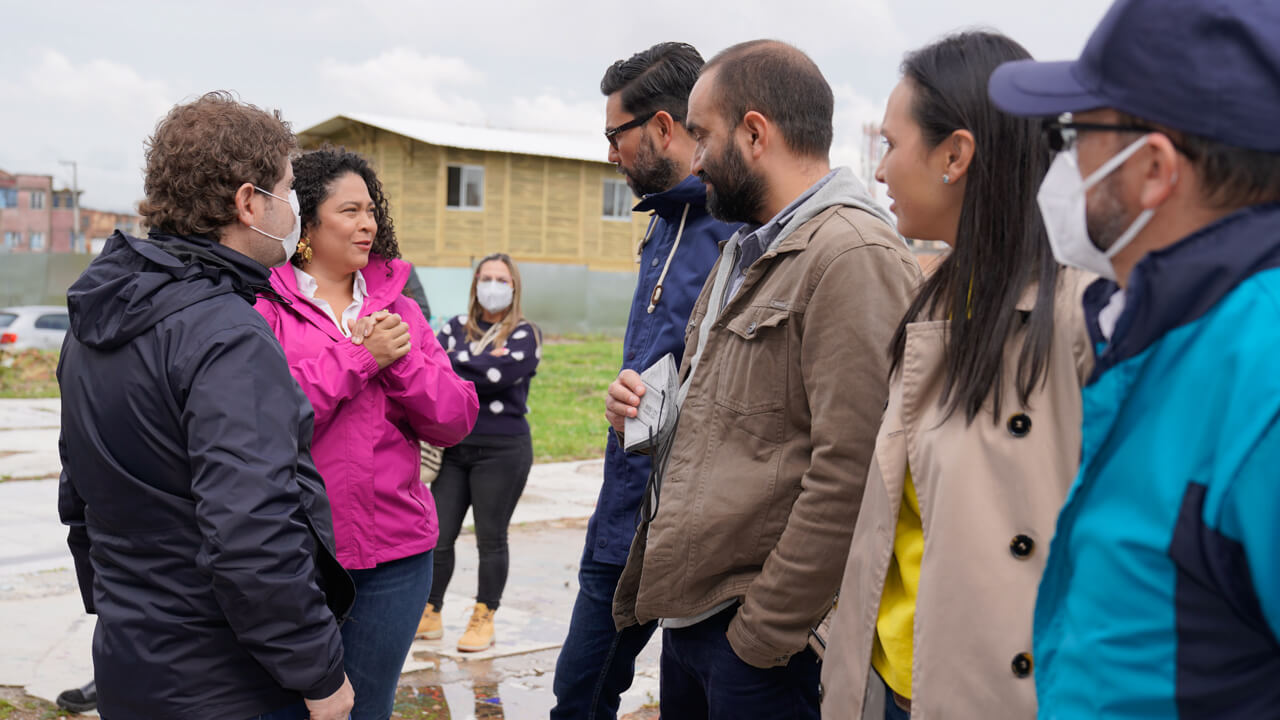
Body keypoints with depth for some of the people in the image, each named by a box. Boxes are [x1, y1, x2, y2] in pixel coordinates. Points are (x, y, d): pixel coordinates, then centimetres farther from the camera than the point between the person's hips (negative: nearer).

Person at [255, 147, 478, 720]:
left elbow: (455, 421, 5)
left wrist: (402, 360, -11)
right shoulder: (262, 305, -5)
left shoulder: (396, 307, 11)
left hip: (395, 554, 5)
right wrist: (360, 355, -16)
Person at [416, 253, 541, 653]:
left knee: (491, 539, 4)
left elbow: (501, 375, -16)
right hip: (452, 446, 3)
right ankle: (430, 614, 16)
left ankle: (483, 619, 15)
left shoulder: (525, 334, 1)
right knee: (438, 535, 3)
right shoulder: (455, 328, 12)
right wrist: (479, 363, -12)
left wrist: (453, 365, -8)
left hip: (502, 450, -3)